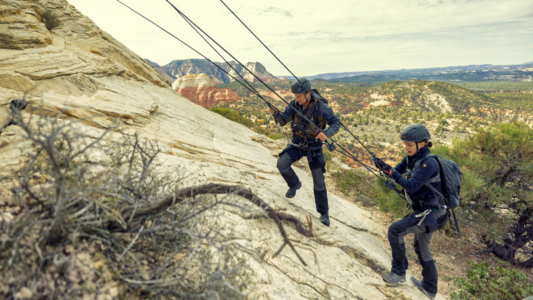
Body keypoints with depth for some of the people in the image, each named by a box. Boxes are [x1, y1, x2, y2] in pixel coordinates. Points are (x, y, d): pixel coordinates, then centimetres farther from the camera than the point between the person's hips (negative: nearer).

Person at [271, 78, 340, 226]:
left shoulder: (320, 107, -23)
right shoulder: (294, 104, -11)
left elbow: (336, 123, -21)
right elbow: (282, 121, -6)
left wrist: (326, 133, -42)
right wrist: (275, 112, -29)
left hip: (314, 146, -3)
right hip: (297, 144, 3)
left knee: (319, 182, -1)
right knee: (282, 164, -22)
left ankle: (324, 213, 19)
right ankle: (294, 184, 10)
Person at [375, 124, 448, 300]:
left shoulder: (428, 163, -23)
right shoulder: (411, 158, 4)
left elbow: (411, 186, -30)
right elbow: (396, 172, 1)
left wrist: (391, 172, -35)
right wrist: (384, 167, -19)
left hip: (430, 213, -10)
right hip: (426, 212, 10)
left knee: (395, 230, -15)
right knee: (421, 248, 21)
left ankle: (398, 272, -1)